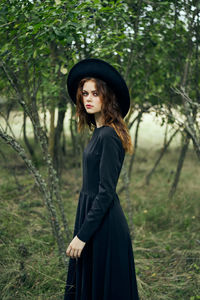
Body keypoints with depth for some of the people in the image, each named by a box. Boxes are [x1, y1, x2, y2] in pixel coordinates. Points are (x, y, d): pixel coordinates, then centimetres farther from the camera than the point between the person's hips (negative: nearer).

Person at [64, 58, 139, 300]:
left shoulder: (108, 136, -19)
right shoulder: (100, 132, 10)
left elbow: (106, 193, -22)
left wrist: (82, 235, -21)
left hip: (103, 225, -9)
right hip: (93, 216, 9)